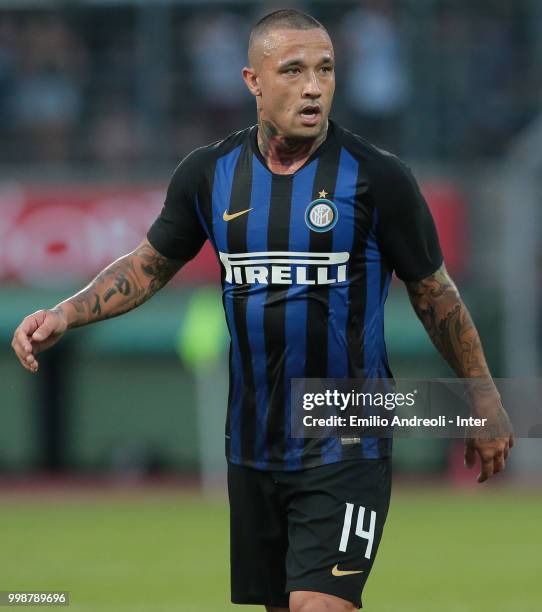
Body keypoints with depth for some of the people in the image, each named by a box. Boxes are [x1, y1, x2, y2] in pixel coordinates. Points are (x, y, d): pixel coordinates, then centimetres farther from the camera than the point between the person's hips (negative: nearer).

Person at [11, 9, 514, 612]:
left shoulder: (377, 177, -7)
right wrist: (64, 315, 3)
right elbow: (151, 263, 17)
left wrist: (484, 402, 6)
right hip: (253, 445, 4)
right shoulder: (210, 173, 2)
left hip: (345, 449, -4)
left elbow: (434, 292, 2)